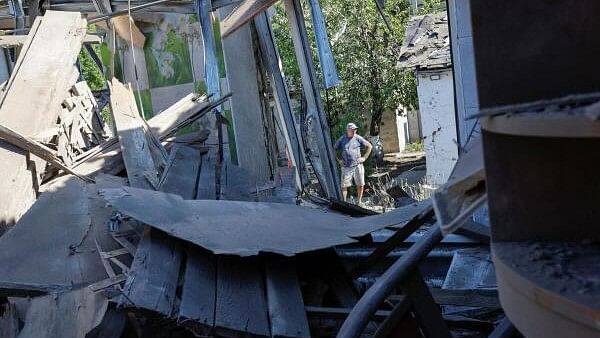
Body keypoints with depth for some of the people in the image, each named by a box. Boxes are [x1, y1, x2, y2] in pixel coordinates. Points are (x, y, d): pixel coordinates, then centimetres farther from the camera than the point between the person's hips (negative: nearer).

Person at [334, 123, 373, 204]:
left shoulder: (358, 138, 2)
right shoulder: (342, 139, 4)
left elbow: (370, 146, 8)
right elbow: (333, 149, 14)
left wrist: (364, 158, 3)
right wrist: (338, 159, 5)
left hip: (357, 165, 0)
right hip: (346, 167, 0)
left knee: (360, 185, 5)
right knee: (344, 185, -3)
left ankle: (359, 201, 19)